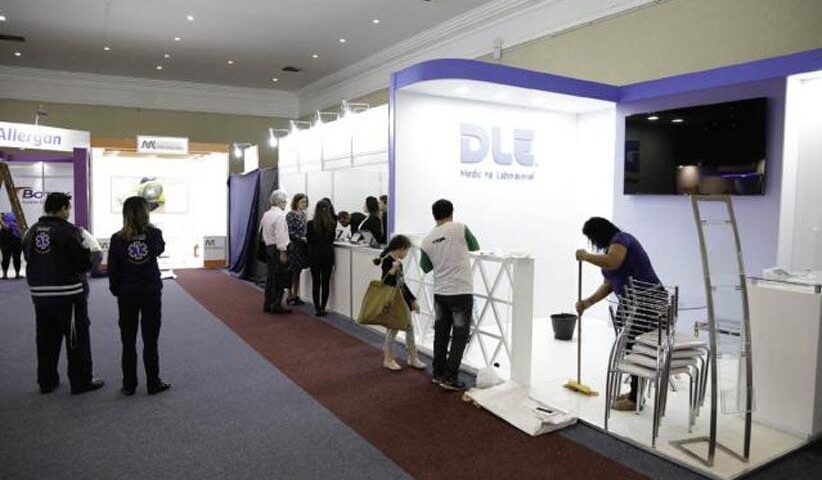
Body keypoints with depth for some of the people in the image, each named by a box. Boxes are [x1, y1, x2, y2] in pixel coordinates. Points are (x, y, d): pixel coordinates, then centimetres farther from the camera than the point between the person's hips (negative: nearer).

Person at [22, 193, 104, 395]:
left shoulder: (32, 231, 5)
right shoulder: (67, 231, -16)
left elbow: (29, 258, 13)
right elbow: (84, 262, -16)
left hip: (39, 293, 7)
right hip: (69, 294, -7)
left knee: (46, 339, 16)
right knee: (77, 339, 4)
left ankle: (47, 381, 26)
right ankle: (81, 381, 10)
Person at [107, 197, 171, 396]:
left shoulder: (117, 239, -9)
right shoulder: (153, 234, -9)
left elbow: (113, 270, -4)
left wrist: (116, 290, 10)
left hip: (127, 295, 0)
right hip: (151, 293, 0)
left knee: (128, 342, 11)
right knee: (150, 341, 8)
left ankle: (129, 385, 17)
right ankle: (153, 383, 14)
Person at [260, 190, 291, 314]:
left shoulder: (266, 215, 13)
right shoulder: (280, 215, -14)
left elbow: (262, 232, 15)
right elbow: (280, 235, -19)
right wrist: (282, 252, -19)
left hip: (268, 247, 9)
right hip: (277, 249, -9)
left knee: (270, 277, 13)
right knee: (280, 279, -3)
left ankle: (268, 304, 18)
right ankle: (276, 305, -1)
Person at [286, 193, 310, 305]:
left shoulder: (303, 214, 12)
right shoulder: (291, 215, -10)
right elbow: (290, 233, -15)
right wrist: (302, 238, -22)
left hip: (302, 247, 7)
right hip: (294, 247, -7)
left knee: (298, 272, 12)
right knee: (292, 273, -1)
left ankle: (296, 296, 18)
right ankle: (290, 297, 8)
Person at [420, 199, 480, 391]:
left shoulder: (427, 241, 3)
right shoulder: (459, 228, -8)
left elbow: (425, 267, 15)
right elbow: (475, 246, 10)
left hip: (440, 292, 5)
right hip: (461, 292, -4)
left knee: (441, 333, 17)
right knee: (460, 336, 3)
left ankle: (438, 373, 25)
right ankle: (450, 378, 3)